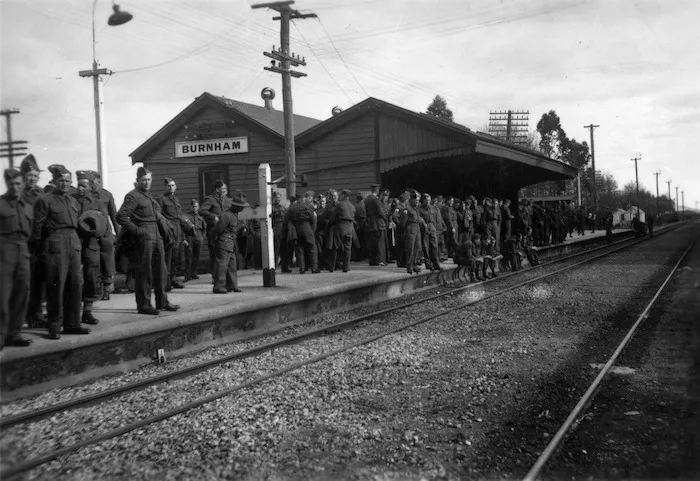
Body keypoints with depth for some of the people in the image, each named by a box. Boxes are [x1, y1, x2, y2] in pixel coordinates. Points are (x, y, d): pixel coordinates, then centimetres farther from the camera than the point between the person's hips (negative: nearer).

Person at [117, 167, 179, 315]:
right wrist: (136, 230, -16)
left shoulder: (149, 195, 19)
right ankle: (144, 305, 4)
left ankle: (162, 302, 22)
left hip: (157, 235, 9)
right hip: (144, 236, -8)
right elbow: (121, 216, -17)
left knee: (160, 270, 12)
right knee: (144, 272, -3)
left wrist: (163, 221, 14)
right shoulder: (133, 196, -8)